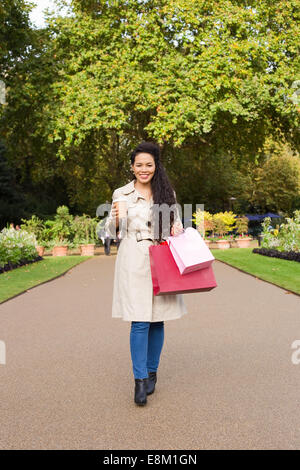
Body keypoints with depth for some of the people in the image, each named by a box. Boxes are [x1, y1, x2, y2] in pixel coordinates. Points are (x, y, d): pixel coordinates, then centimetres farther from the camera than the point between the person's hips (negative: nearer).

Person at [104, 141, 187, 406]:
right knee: (140, 322, -7)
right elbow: (112, 232, 9)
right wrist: (115, 218, -12)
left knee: (157, 321, 8)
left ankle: (152, 372, 24)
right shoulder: (121, 194, 5)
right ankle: (140, 380, 4)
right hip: (134, 264, -2)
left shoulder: (167, 193, 10)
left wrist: (177, 229, -4)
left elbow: (176, 223, 19)